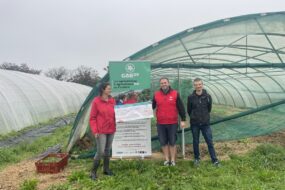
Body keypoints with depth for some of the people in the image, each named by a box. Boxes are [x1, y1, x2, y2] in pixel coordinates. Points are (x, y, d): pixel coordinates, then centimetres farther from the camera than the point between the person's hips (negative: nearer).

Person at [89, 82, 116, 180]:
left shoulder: (112, 100, 4)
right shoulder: (96, 101, -10)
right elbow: (92, 118, -8)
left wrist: (115, 126, 1)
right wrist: (95, 131, -13)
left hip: (111, 130, 5)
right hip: (101, 131, -5)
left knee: (108, 150, 15)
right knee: (100, 152, -4)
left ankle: (106, 169, 29)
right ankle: (93, 172, 13)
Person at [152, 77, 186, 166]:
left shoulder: (175, 94, -1)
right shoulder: (156, 94, 4)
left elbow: (181, 107, 0)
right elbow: (152, 106, 9)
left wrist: (183, 120, -3)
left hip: (172, 123, -2)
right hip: (160, 123, 2)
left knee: (172, 142, 6)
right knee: (163, 142, 8)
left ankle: (173, 160, 18)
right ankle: (167, 159, 21)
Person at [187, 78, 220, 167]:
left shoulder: (207, 96, -4)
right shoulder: (191, 97, -6)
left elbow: (209, 108, 11)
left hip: (205, 123, 0)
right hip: (194, 124, 0)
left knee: (210, 142, 2)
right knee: (196, 142, 11)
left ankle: (214, 160, 11)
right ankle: (196, 158, 27)